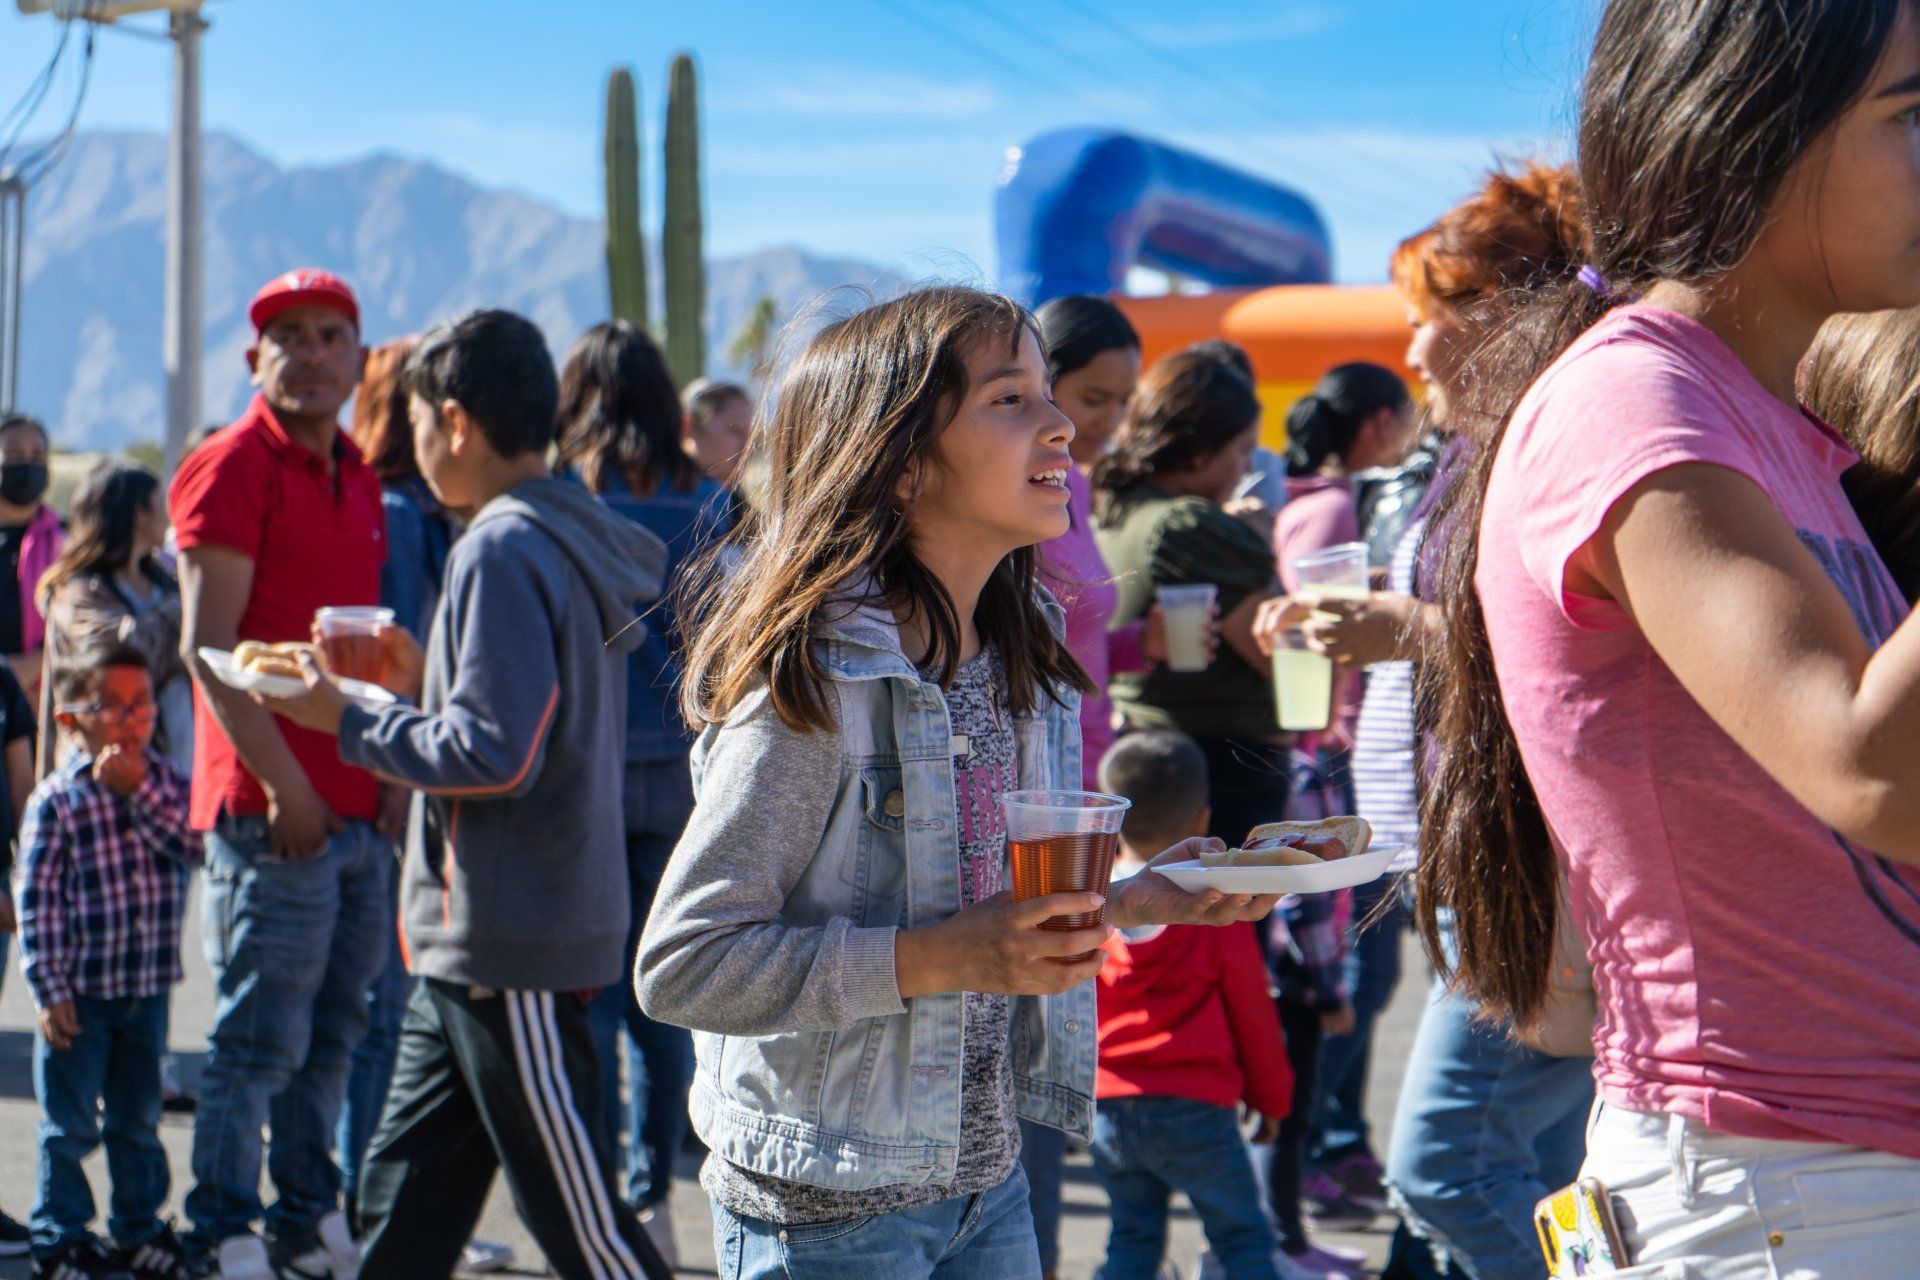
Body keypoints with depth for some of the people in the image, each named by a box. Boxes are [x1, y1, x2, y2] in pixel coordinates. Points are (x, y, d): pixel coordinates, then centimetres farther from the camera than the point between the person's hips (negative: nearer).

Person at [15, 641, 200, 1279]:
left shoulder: (166, 781, 3)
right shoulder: (56, 800, -10)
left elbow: (191, 844, -14)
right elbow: (37, 899, -10)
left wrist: (137, 793, -19)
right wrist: (49, 990, -13)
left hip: (148, 987, 4)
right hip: (81, 992, -4)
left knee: (139, 1118, 16)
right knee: (69, 1124, 3)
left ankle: (139, 1229, 28)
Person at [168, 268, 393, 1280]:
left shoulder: (356, 477, 16)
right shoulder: (232, 467, -8)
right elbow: (208, 646, -14)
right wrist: (283, 785, -17)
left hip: (360, 806, 8)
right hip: (273, 809, -8)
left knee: (331, 1034, 14)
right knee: (258, 1038, -3)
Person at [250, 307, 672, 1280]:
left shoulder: (502, 550, -17)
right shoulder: (567, 536, 14)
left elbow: (494, 754, -22)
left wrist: (347, 723, -11)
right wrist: (426, 682, 18)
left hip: (515, 946, -10)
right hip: (473, 944, 10)